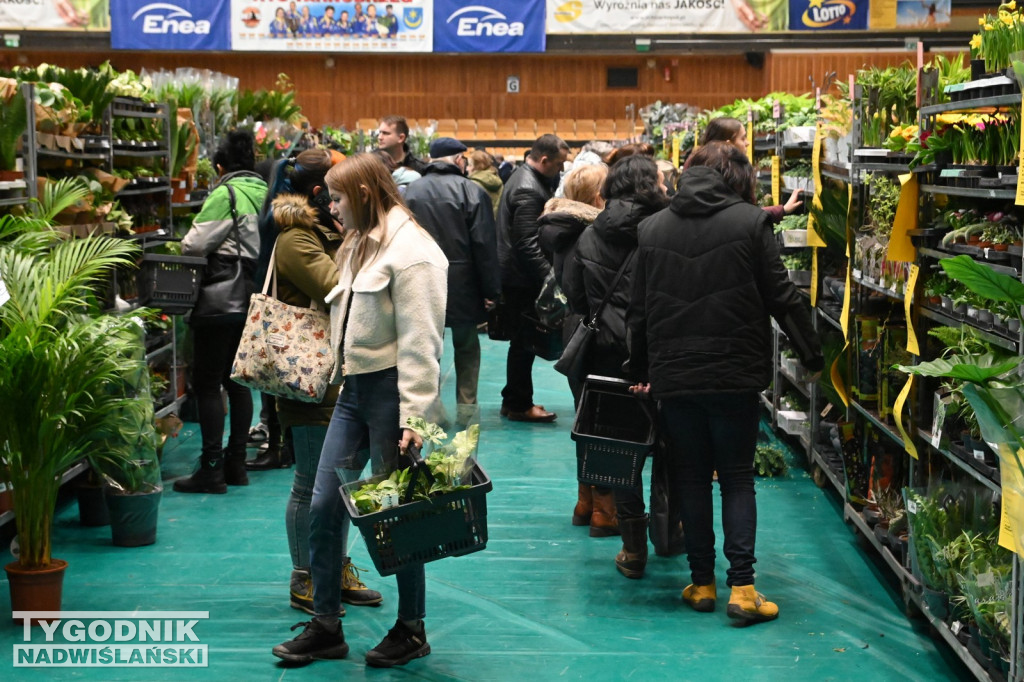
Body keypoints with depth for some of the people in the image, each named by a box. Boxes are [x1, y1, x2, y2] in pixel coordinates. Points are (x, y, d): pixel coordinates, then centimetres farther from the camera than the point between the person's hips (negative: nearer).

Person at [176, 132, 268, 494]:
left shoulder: (226, 194, -13)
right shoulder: (265, 193, 7)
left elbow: (195, 244, -15)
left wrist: (185, 246, 7)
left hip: (222, 301, -8)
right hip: (253, 298, 8)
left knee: (207, 384, -2)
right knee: (237, 381, 15)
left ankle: (211, 469, -2)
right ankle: (236, 462, 19)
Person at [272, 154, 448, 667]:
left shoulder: (410, 252, -14)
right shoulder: (360, 245, 16)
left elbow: (420, 344, -19)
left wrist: (414, 417, -22)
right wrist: (343, 374, 13)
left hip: (391, 389, -9)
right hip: (355, 386, 9)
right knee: (325, 505, 7)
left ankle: (412, 628, 16)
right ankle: (325, 625, 17)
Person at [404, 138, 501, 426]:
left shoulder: (411, 192, 2)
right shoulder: (471, 191, -8)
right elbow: (484, 245, -11)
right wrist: (491, 290, -6)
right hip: (462, 284, -2)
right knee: (467, 345, 14)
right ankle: (466, 408, 14)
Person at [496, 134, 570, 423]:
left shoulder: (525, 177, 13)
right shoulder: (528, 190, -21)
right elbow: (528, 244, -25)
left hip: (516, 276, 10)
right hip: (522, 279, -10)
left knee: (521, 341, 17)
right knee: (524, 342, -1)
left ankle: (513, 400, 26)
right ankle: (520, 406, 8)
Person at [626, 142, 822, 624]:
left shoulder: (652, 228, 5)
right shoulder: (750, 222, -6)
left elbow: (638, 309, 9)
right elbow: (782, 297, -5)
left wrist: (640, 370, 18)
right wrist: (813, 356, 4)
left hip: (673, 376, 3)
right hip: (735, 373, -2)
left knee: (691, 476, 12)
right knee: (737, 477, 6)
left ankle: (702, 582, 16)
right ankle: (741, 585, -2)